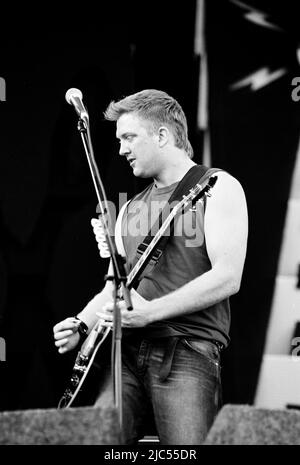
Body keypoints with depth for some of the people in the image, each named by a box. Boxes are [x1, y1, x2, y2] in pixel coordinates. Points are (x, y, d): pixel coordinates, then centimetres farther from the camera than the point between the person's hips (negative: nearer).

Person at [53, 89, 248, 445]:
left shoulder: (218, 188, 1)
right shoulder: (132, 208, 23)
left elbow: (227, 278, -11)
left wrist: (149, 312, -17)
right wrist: (81, 325, 3)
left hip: (188, 352, -6)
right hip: (128, 352, 6)